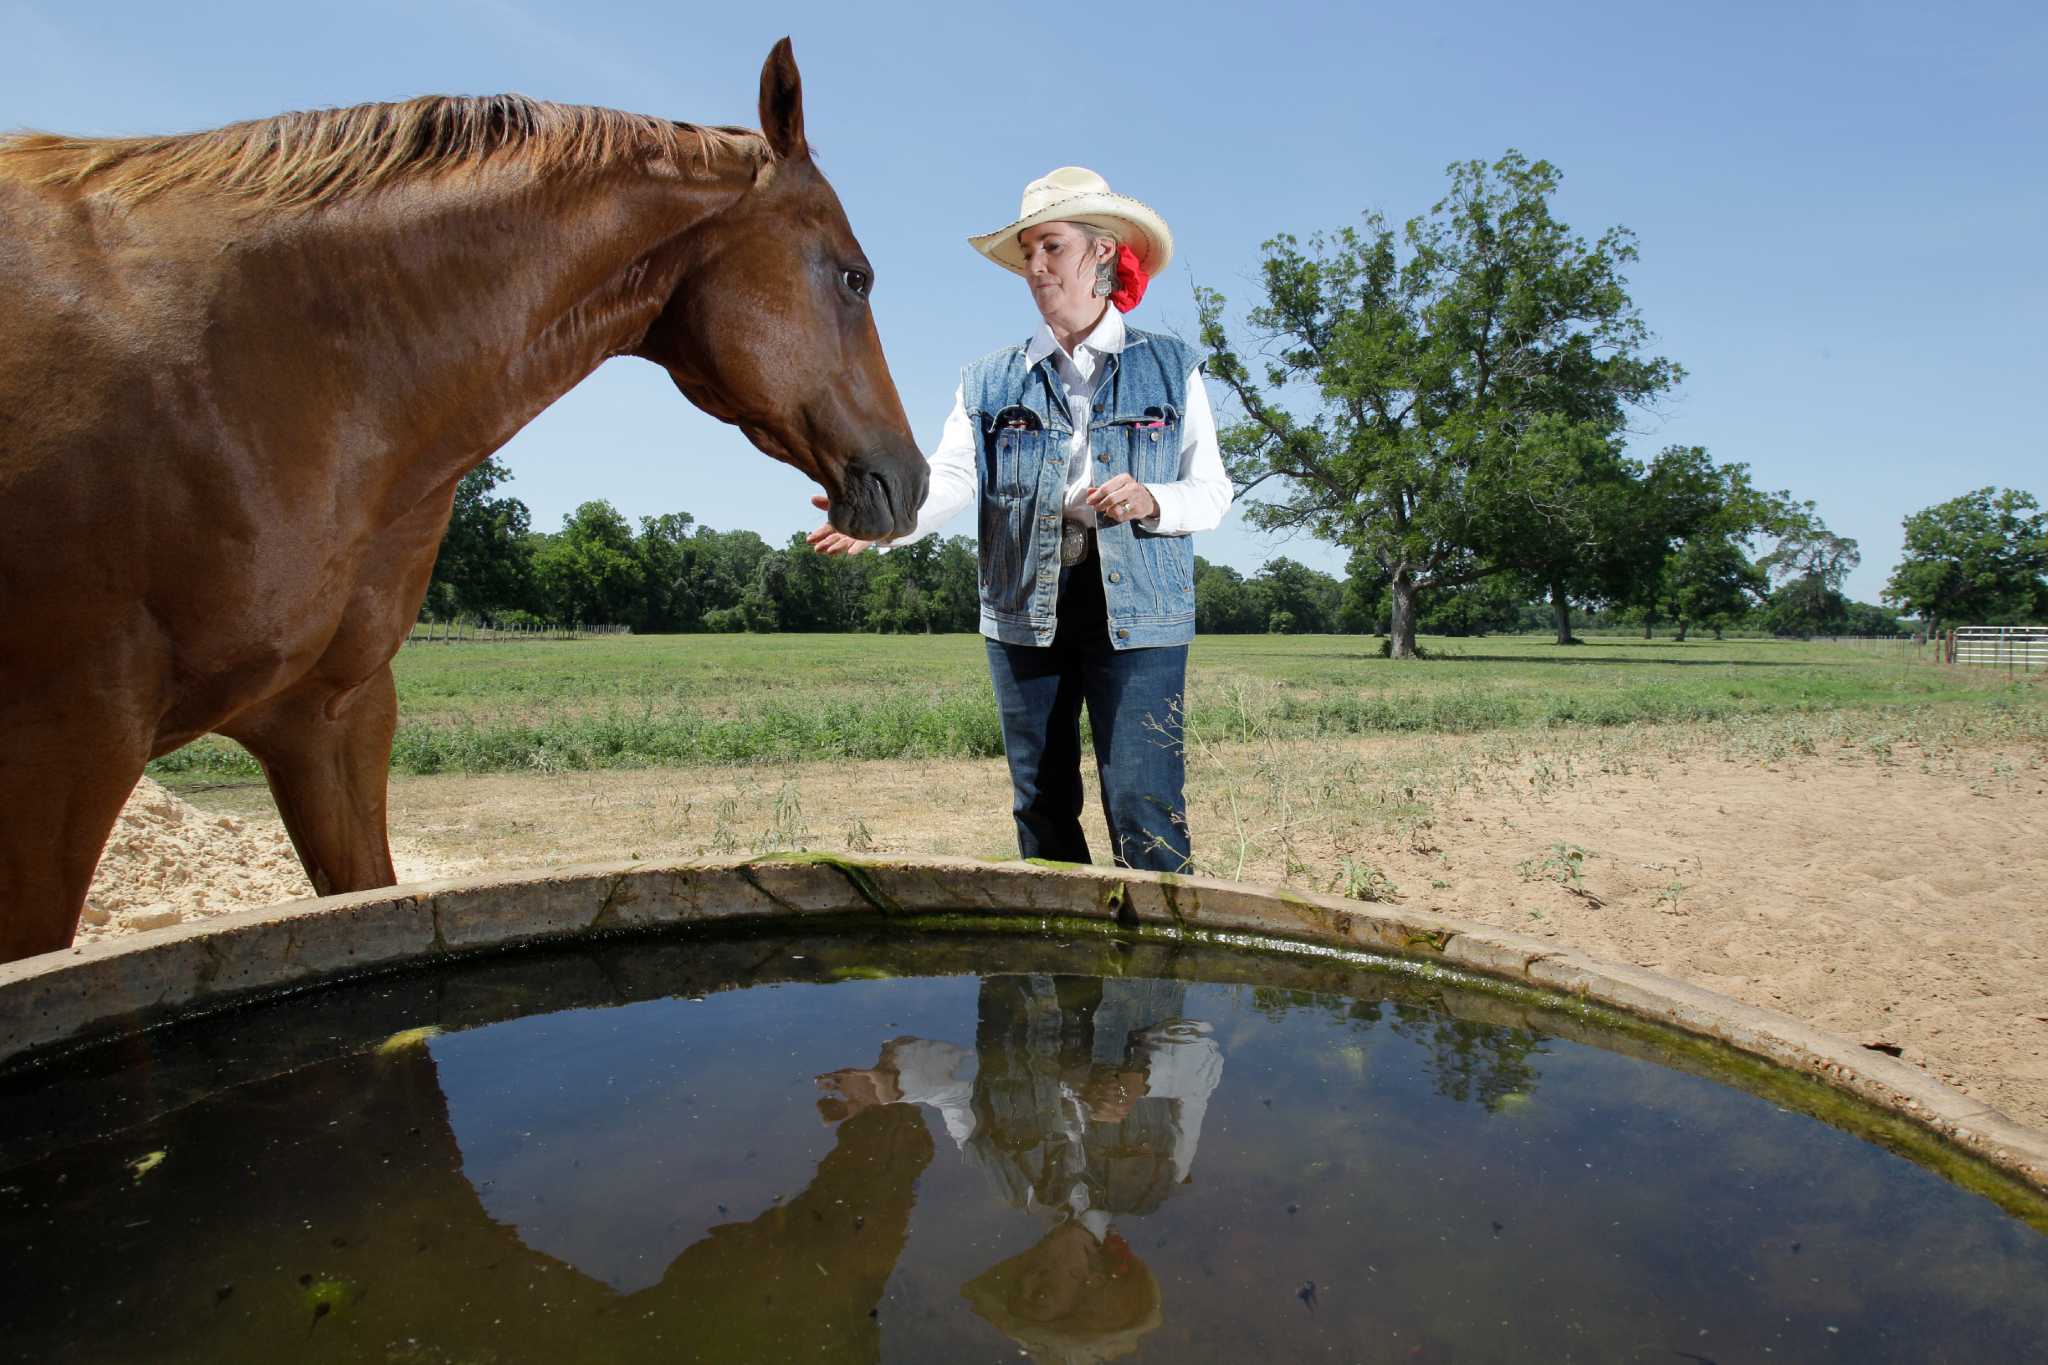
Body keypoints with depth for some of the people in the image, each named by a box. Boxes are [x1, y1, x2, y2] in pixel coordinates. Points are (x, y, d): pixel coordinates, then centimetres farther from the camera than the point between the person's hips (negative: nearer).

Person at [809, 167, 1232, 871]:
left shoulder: (1171, 368, 8)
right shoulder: (991, 379, 10)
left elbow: (1213, 491, 7)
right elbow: (950, 477, -7)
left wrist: (1153, 502, -15)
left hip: (1137, 607, -2)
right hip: (1024, 605, 2)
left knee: (1144, 806, -7)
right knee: (1043, 809, 10)